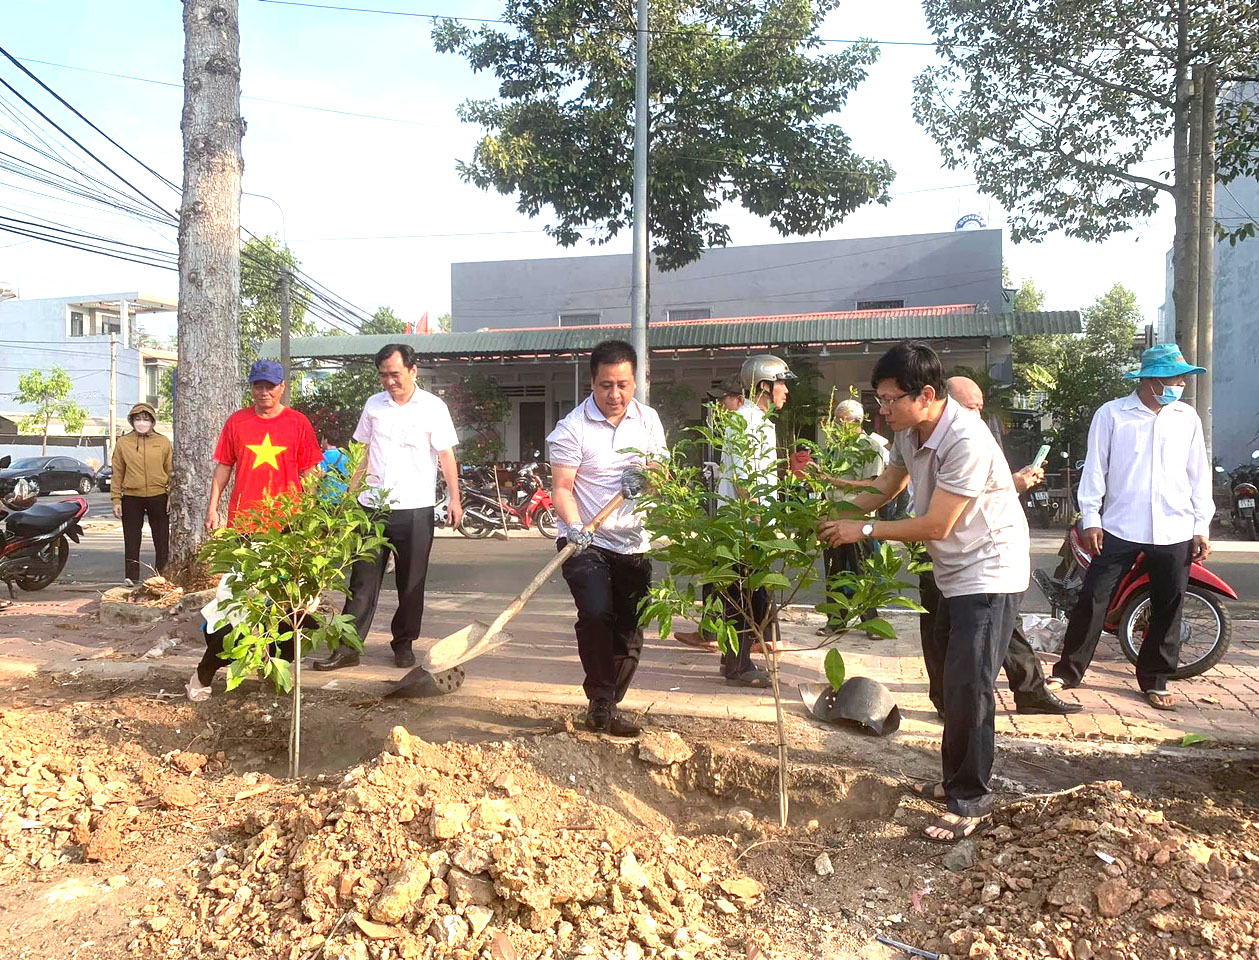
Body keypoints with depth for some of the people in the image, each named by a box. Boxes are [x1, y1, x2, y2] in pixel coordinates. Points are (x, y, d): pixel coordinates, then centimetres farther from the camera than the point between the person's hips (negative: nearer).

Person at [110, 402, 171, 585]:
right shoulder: (123, 443, 5)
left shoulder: (163, 442, 5)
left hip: (158, 497, 0)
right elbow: (117, 473, 5)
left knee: (162, 540, 5)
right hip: (131, 498, 0)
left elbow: (171, 471, 6)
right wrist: (116, 500, -1)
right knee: (131, 540, 2)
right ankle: (131, 576, 7)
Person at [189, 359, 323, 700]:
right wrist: (212, 507, 6)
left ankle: (283, 661, 23)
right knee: (233, 595, 3)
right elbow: (223, 466, 12)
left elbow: (309, 472, 5)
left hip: (286, 524, -1)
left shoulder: (298, 423, 3)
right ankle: (205, 674, 10)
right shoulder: (236, 422, 7)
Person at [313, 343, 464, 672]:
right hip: (372, 505, 3)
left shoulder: (433, 407, -3)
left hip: (415, 509, -3)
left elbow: (446, 455, -3)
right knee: (363, 579, 3)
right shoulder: (374, 404, 9)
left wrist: (454, 498, -11)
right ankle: (347, 647, 8)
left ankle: (403, 643, 22)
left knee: (411, 583, 7)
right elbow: (363, 453, 15)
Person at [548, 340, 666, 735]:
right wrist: (575, 527, -30)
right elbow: (561, 488, -13)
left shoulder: (648, 420, 5)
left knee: (630, 631, 8)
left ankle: (607, 707, 24)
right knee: (596, 614, -24)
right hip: (587, 544, -5)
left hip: (634, 544, 5)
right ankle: (601, 700, -8)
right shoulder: (572, 428, -10)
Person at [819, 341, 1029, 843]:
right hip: (953, 572, 9)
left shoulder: (966, 440, -29)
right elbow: (887, 484, 13)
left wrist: (864, 530, -20)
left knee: (968, 686, -9)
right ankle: (956, 780, 32)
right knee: (951, 683, 16)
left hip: (989, 573, -9)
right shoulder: (910, 432, -2)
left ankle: (971, 802, 6)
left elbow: (936, 525, -26)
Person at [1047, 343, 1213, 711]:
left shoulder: (1187, 417, 7)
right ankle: (1068, 671, 8)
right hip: (1120, 528, -3)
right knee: (1092, 598, -3)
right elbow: (1095, 468, -1)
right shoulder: (1111, 414, -2)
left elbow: (1199, 474, 10)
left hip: (1174, 531, 3)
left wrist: (1202, 527, 6)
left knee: (1167, 608, 9)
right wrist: (1090, 519, -6)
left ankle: (1154, 680, 24)